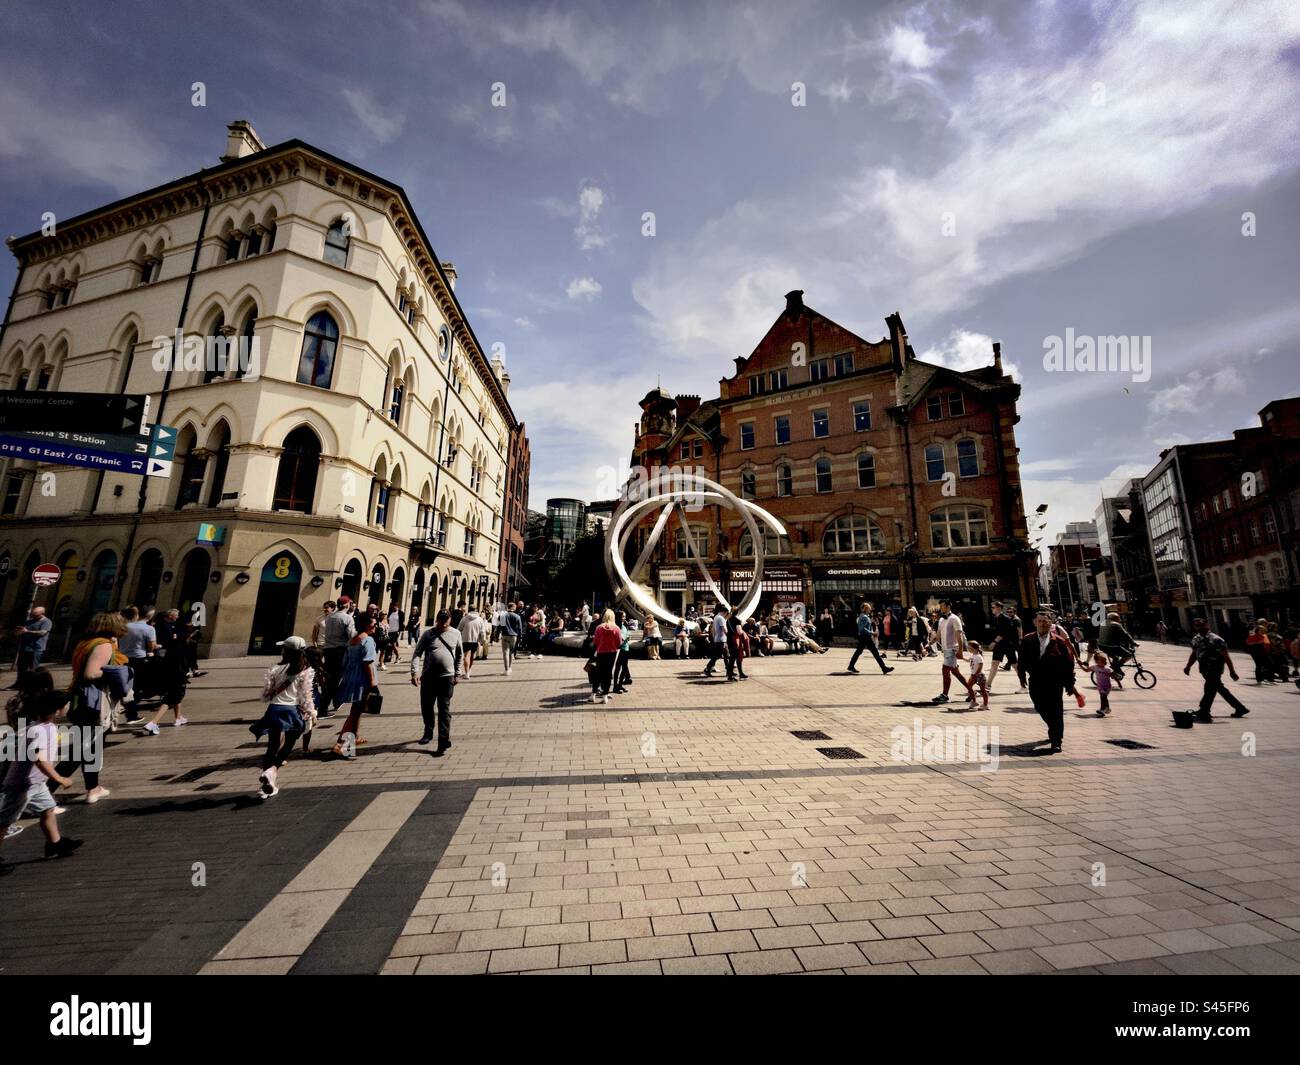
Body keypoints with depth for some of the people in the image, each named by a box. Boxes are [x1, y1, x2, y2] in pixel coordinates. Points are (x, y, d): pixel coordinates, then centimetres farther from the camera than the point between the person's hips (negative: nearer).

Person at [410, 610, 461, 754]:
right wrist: (414, 673, -14)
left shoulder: (455, 634, 2)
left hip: (447, 678, -1)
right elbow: (417, 653, -3)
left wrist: (457, 673, 9)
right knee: (426, 707, 15)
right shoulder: (428, 633, -1)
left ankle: (444, 742, 2)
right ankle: (428, 731, 41)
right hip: (428, 677, 1)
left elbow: (460, 655, 12)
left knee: (444, 710, -1)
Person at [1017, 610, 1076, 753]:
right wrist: (1021, 675, 6)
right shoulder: (1027, 640, 2)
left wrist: (1069, 683, -2)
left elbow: (1069, 662, -2)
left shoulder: (1059, 641, -5)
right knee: (1041, 709, 13)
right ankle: (1054, 732, 39)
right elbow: (1022, 659, 8)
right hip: (1036, 682, 3)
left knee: (1056, 712, 0)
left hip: (1055, 683, -3)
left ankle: (1056, 742, 10)